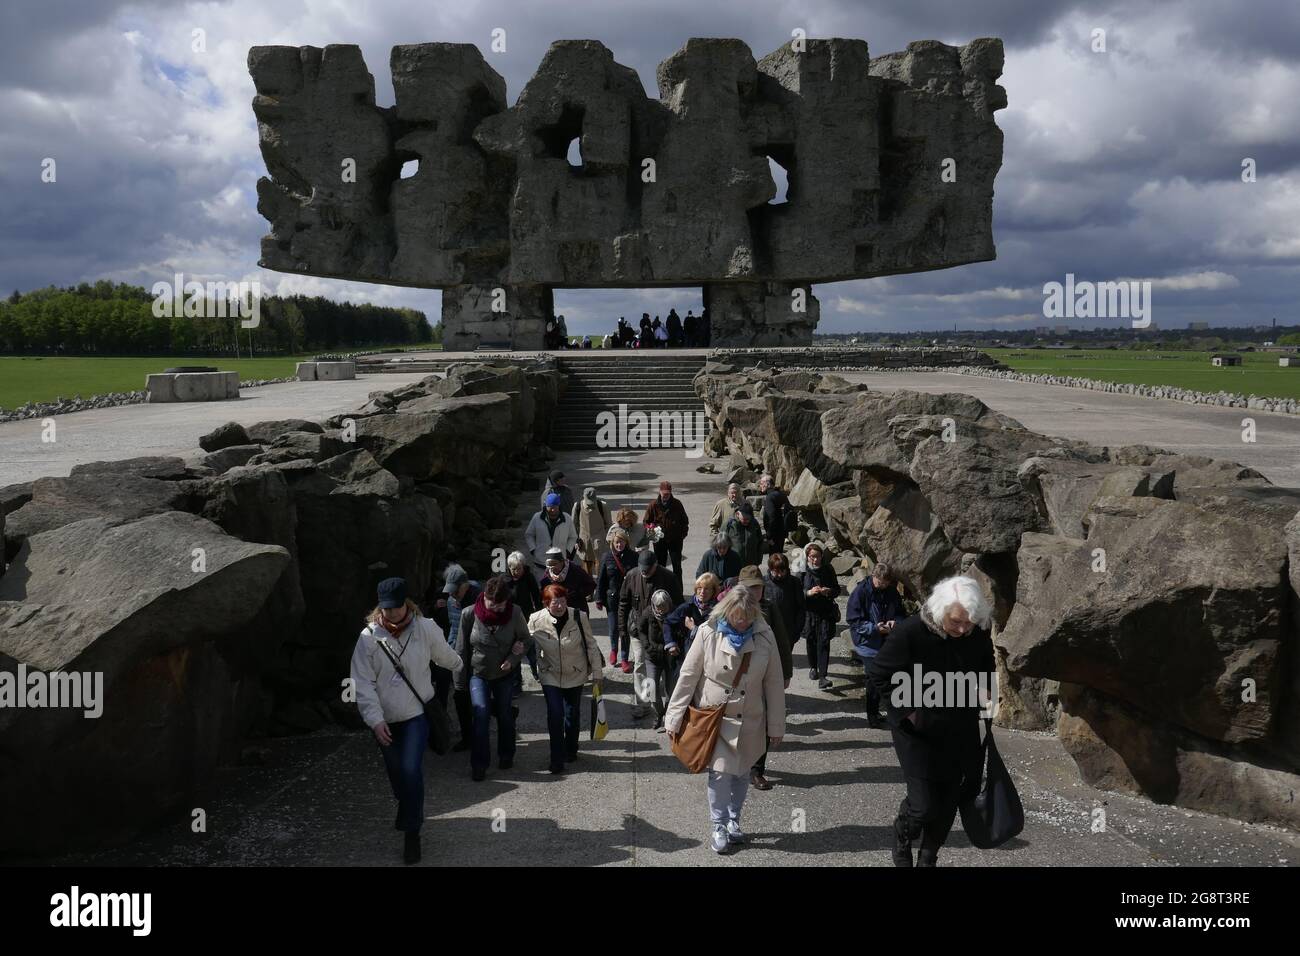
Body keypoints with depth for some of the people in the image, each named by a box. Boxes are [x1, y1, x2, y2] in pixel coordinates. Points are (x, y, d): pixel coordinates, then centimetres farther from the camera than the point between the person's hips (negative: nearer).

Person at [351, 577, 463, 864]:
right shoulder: (368, 637, -14)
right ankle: (407, 809, 47)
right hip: (384, 718, 2)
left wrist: (459, 666, 26)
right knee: (395, 771, 17)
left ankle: (412, 832, 1)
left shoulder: (425, 629, -14)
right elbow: (363, 683, -13)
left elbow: (445, 656, 8)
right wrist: (375, 719, -18)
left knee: (411, 770, -13)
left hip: (417, 713, -2)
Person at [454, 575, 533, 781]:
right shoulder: (469, 614, -17)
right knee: (482, 714, -14)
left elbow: (526, 640, -1)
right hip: (478, 673, -1)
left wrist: (513, 659, -17)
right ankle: (478, 764, -2)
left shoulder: (515, 613, -16)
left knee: (505, 715, 12)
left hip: (504, 673, 1)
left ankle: (506, 756, 34)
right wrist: (460, 681, -2)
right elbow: (462, 650, -6)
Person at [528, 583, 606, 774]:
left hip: (576, 675, 1)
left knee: (573, 715, 14)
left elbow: (591, 646, -7)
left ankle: (571, 751, 37)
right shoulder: (536, 621, -17)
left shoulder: (579, 617, -17)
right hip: (550, 677, -1)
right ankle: (557, 759, 2)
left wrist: (597, 673, -2)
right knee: (555, 715, -10)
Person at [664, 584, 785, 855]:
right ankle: (719, 827, 15)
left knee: (741, 773, 14)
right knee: (720, 773, -5)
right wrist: (675, 718, -8)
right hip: (714, 717, -2)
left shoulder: (764, 636, -9)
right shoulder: (708, 633, -14)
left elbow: (773, 683, -2)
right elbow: (688, 677, -9)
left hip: (749, 720, 2)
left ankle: (734, 821, 34)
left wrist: (776, 726, 1)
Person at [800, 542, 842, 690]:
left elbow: (837, 589, 5)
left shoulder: (828, 570, -2)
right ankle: (813, 668, 38)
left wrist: (829, 591, -16)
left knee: (823, 643, -8)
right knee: (810, 641, 14)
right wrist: (808, 593, -23)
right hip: (808, 612, 1)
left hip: (826, 612, 0)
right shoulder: (802, 571, -6)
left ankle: (822, 676, -9)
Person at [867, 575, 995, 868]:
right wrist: (908, 710, -13)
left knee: (948, 803, 12)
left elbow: (986, 671, 13)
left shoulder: (979, 635, -10)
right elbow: (877, 674, -12)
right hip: (918, 731, -4)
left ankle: (928, 858, 35)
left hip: (960, 733, 4)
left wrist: (984, 697, -2)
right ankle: (902, 836, 27)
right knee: (923, 805, -7)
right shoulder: (909, 632, -24)